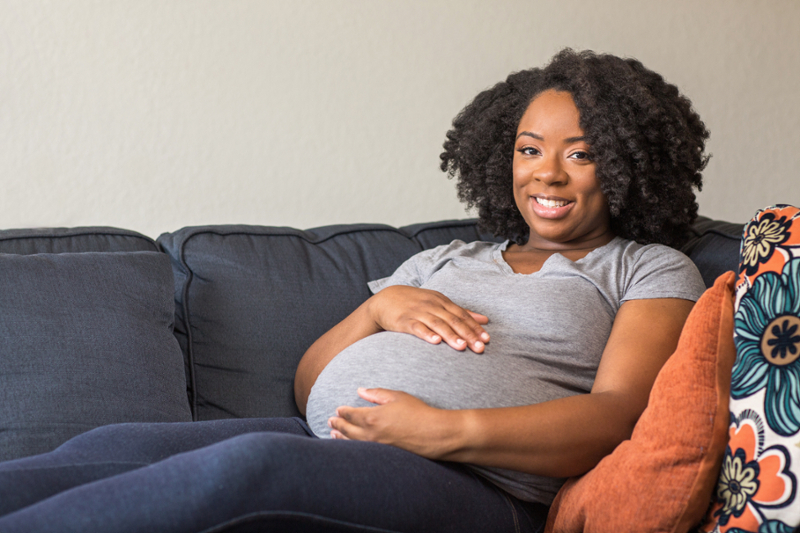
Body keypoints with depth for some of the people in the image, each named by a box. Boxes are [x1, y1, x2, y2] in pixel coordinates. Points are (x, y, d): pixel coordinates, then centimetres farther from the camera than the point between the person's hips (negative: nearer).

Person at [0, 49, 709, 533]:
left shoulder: (653, 270, 16)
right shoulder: (443, 262, 30)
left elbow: (616, 414, -3)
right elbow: (309, 386, 24)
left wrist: (448, 432, -15)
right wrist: (381, 306, 4)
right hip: (327, 441, 6)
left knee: (252, 461, -35)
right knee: (108, 449, -22)